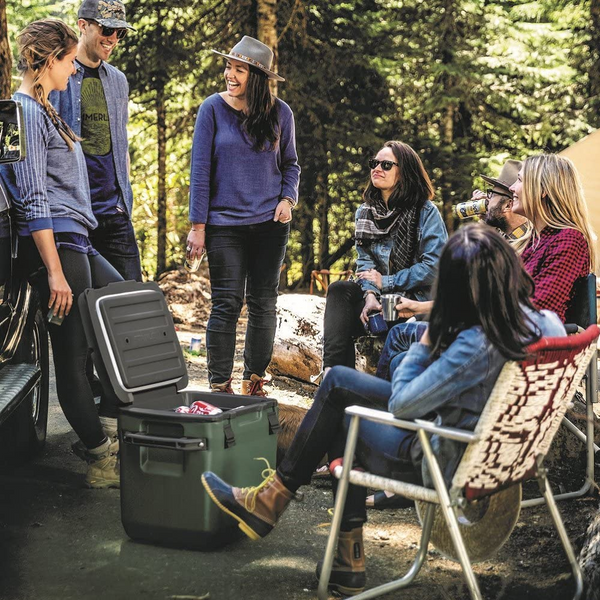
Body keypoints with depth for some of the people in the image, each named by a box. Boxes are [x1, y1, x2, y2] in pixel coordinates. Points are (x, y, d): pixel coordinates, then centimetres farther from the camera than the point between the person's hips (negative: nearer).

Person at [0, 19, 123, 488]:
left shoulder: (45, 110, 19)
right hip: (53, 245, -11)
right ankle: (103, 460, 1)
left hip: (76, 242, 11)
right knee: (74, 354, -5)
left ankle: (107, 425, 19)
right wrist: (55, 272, -22)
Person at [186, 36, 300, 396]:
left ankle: (255, 383, 19)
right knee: (227, 304, -4)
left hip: (270, 222, 3)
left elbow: (290, 164, 14)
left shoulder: (280, 113, 2)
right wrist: (198, 225, -6)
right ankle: (220, 387, 4)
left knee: (263, 304, 7)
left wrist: (288, 198, -5)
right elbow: (201, 169, -3)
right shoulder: (213, 108, -4)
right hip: (225, 223, -2)